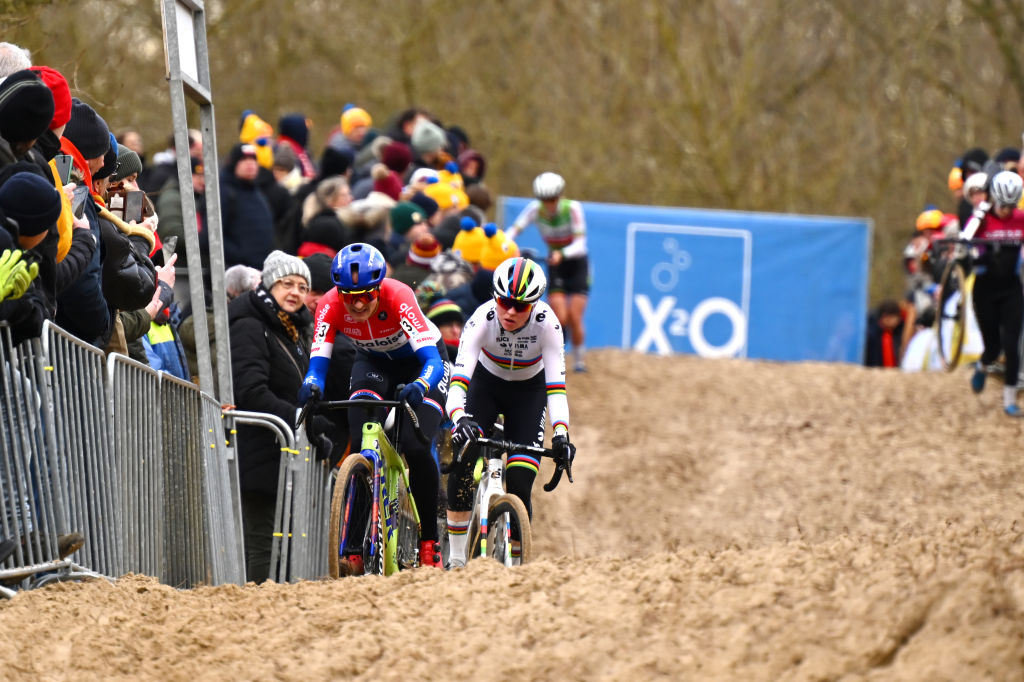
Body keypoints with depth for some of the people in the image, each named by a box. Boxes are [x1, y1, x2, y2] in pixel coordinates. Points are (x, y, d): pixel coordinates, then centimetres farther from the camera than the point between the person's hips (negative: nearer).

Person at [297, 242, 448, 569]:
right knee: (361, 444, -24)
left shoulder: (398, 298, -36)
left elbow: (432, 360, -43)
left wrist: (420, 386, -64)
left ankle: (429, 541, -8)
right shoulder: (330, 306, -27)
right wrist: (311, 386, -53)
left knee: (416, 447, -24)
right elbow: (318, 360, -31)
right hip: (373, 363, 3)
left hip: (418, 362, -3)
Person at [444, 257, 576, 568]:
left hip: (529, 391, 0)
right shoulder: (482, 319, -32)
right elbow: (458, 380, -40)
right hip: (486, 383, 0)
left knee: (519, 484, -14)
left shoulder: (546, 323, -30)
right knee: (462, 462, -22)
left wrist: (561, 434, -49)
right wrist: (459, 418, -59)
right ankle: (456, 558, -12)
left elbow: (556, 384, -34)